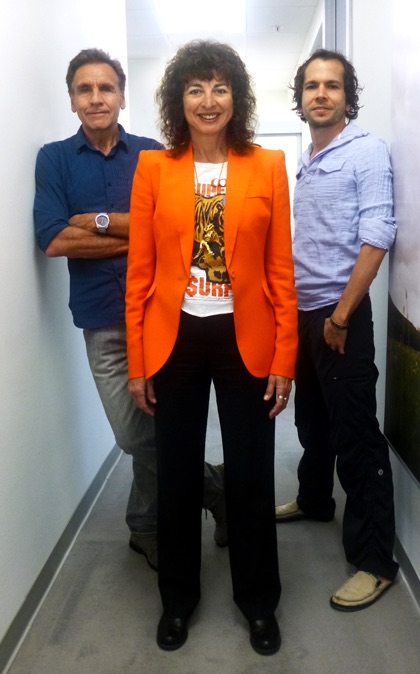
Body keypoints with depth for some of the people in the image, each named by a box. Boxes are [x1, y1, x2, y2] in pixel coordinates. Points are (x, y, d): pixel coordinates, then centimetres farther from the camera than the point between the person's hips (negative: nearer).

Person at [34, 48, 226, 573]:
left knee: (152, 433, 8)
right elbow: (53, 240, -8)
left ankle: (146, 527, 33)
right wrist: (139, 234, -9)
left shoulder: (153, 155, 4)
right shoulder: (54, 159, 4)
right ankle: (214, 487, 31)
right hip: (102, 320, 1)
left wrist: (99, 221, -13)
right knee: (137, 436, 6)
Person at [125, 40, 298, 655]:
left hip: (245, 340, 0)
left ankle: (258, 599, 34)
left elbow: (281, 270, 0)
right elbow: (139, 271, 0)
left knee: (250, 475, 11)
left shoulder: (268, 166, 2)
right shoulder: (153, 168, 2)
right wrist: (136, 360, -2)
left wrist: (284, 358, -4)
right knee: (176, 475, 13)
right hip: (174, 340, 1)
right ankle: (178, 597, 36)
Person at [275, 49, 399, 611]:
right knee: (311, 417, 20)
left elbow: (376, 238, -16)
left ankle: (375, 560, 6)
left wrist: (341, 315, -17)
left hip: (340, 316, -7)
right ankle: (314, 500, 41)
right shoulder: (304, 163, 15)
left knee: (356, 436, -4)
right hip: (301, 313, 8)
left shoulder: (366, 152, -7)